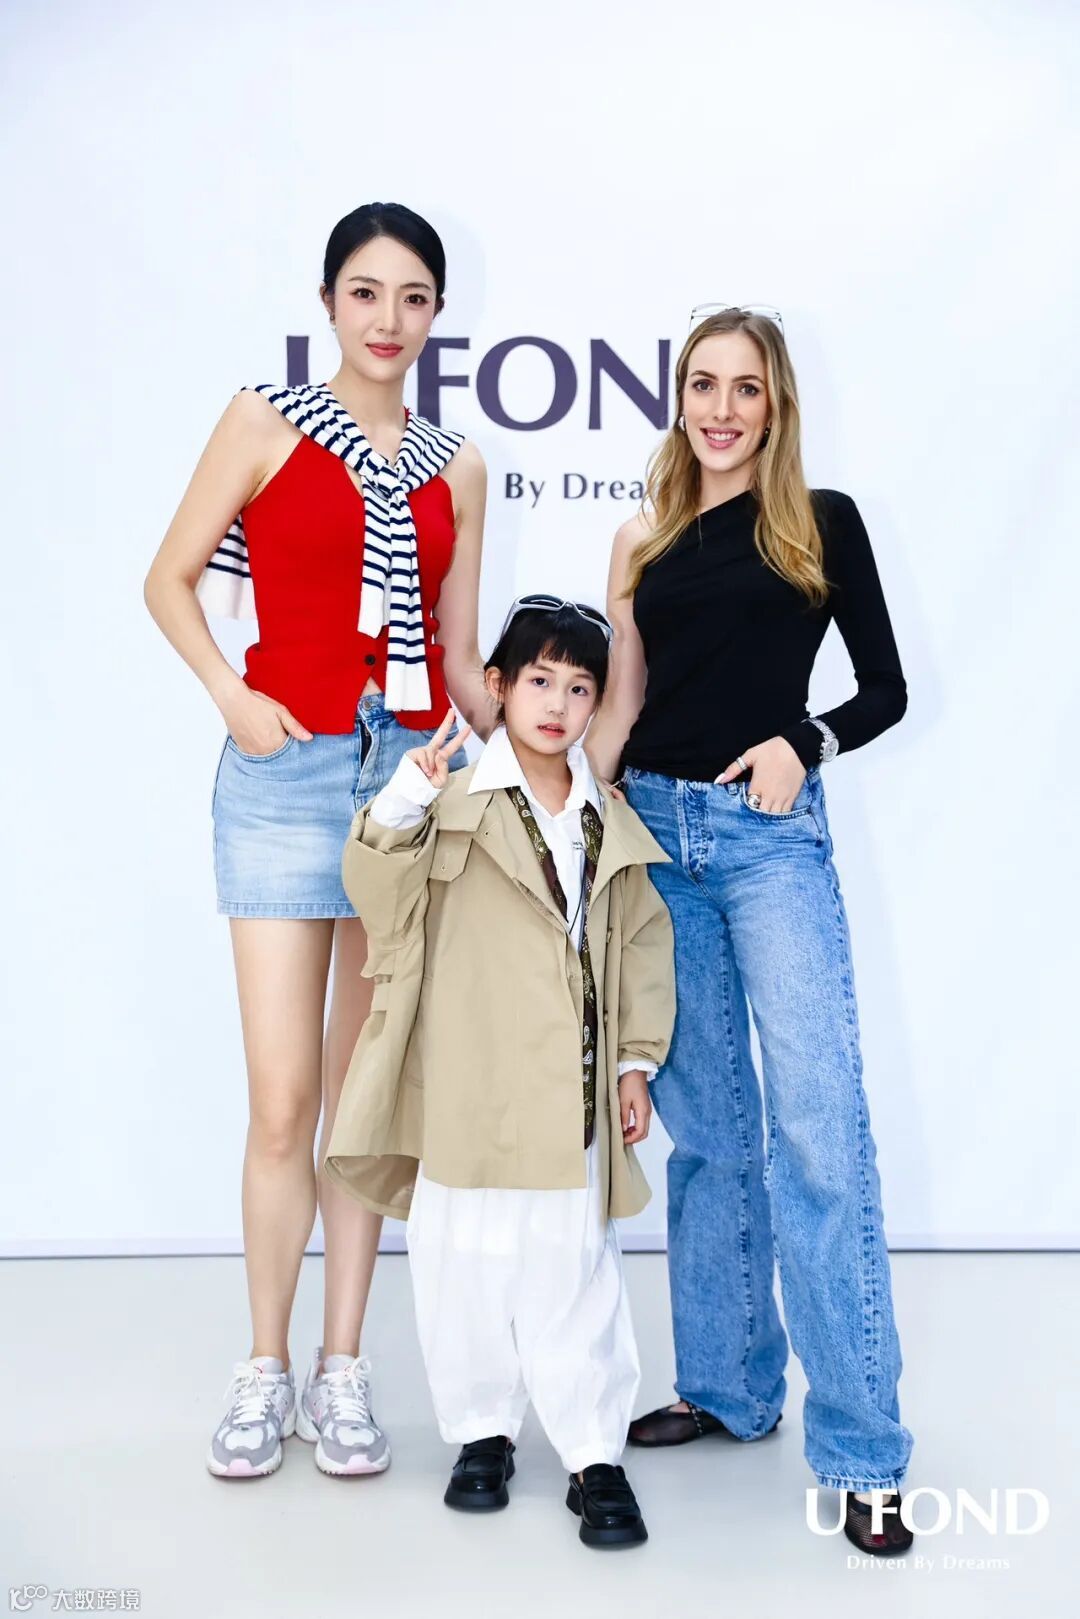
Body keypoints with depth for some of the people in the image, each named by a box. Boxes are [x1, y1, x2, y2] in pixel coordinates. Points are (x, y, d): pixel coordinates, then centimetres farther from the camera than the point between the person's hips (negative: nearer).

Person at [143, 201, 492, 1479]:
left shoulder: (455, 466, 13)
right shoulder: (266, 423, 3)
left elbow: (460, 652, 15)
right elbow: (171, 577, 5)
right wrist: (232, 697, -8)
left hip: (415, 773, 3)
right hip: (288, 770, -3)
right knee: (283, 1100, -3)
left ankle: (342, 1369, 19)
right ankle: (265, 1370, 15)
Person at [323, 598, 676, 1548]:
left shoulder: (612, 823, 8)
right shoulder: (458, 806, -3)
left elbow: (642, 945, 12)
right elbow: (381, 892, -12)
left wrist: (637, 1061, 8)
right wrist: (399, 810, -30)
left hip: (574, 1097, 2)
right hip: (470, 1095, -2)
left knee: (576, 1271, 7)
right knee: (468, 1265, 8)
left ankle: (595, 1454, 17)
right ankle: (483, 1430, 27)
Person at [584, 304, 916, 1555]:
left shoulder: (823, 525, 5)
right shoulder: (647, 541, 12)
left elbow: (885, 689, 4)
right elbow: (618, 703, 15)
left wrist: (802, 745, -13)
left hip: (770, 835, -3)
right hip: (655, 832, 4)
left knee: (818, 1129, -9)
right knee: (705, 1126, 10)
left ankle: (861, 1453, -3)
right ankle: (729, 1390, 24)